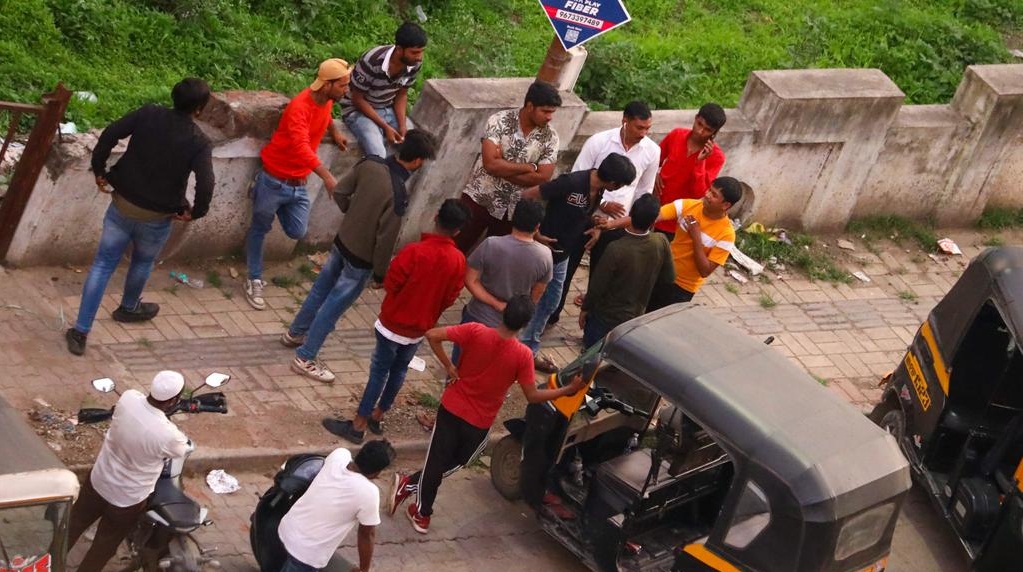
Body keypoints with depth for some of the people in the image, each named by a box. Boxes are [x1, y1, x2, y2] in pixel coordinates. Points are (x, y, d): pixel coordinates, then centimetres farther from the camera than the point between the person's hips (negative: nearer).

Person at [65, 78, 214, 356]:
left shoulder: (149, 114, -5)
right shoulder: (199, 142, -13)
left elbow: (110, 134, -11)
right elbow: (206, 184, -24)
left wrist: (99, 169, 2)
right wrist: (195, 212, -5)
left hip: (122, 204, 2)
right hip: (156, 217, -2)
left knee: (102, 265, 8)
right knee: (143, 262, 28)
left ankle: (80, 331, 3)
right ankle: (128, 308, 53)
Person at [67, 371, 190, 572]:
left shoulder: (128, 398, -22)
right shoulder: (167, 435, -35)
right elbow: (183, 449, -11)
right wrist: (184, 440, 12)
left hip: (97, 481, 5)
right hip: (127, 499, -5)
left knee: (75, 523, 29)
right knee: (104, 547, 21)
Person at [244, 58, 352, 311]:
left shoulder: (327, 100, -2)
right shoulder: (299, 107, -28)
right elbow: (301, 146, -43)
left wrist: (335, 131, 9)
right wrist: (326, 176, -54)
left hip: (298, 184, 7)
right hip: (275, 180, -7)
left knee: (297, 232, 7)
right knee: (259, 229, 9)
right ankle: (254, 282, 22)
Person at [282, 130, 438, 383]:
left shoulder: (370, 164, -13)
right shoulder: (398, 194, -33)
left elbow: (339, 193, 0)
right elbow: (386, 239, -25)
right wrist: (381, 274, -10)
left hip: (342, 241, 7)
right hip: (361, 259, -7)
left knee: (321, 289, 26)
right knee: (333, 306, 8)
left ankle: (295, 333, 46)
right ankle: (305, 358, 20)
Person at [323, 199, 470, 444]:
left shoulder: (414, 251, -24)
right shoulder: (458, 261, -10)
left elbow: (390, 284, -16)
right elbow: (450, 298, 0)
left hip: (394, 323, -4)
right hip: (420, 328, 4)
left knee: (379, 371, 4)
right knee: (399, 370, 20)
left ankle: (358, 425, 8)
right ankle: (377, 415, 32)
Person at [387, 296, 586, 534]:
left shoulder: (476, 332, -19)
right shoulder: (523, 355, -22)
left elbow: (432, 335, -20)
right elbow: (533, 396, -14)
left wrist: (448, 366, -8)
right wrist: (569, 390, -4)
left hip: (452, 407, 1)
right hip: (480, 423, -1)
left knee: (437, 461, 18)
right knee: (454, 463, 25)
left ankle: (422, 513, 27)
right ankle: (410, 484, 32)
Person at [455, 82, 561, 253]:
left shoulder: (550, 137, -7)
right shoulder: (499, 121, -15)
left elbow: (543, 177, -14)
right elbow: (491, 163, -24)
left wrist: (502, 168, -17)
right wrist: (528, 167, -17)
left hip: (512, 210, 2)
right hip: (479, 199, -2)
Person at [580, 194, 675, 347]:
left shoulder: (616, 249, -29)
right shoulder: (661, 242, -16)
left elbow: (597, 285, -18)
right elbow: (668, 278, 0)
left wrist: (585, 308, -1)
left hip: (606, 317, -4)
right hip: (635, 318, 5)